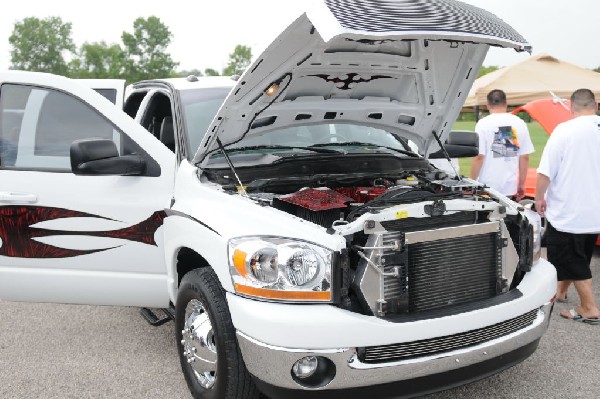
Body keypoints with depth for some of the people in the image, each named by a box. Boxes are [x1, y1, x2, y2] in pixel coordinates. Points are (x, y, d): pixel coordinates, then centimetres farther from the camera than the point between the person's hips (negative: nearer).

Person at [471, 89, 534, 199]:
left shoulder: (483, 124, -6)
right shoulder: (520, 123, 7)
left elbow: (478, 157, -11)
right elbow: (525, 157, 7)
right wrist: (521, 184, 15)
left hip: (488, 187, -4)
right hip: (511, 187, 4)